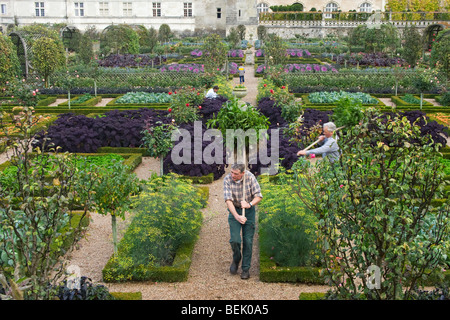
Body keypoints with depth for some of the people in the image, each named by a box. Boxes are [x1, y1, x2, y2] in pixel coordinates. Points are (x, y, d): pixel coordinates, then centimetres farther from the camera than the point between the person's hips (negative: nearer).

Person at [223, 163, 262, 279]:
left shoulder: (250, 177, -17)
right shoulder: (227, 179, -19)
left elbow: (258, 196, -14)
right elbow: (228, 200, -24)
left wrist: (249, 204, -33)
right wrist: (237, 216, -35)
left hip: (249, 210, 0)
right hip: (234, 210, 0)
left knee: (248, 241, 0)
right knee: (235, 240, -11)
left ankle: (246, 269, 14)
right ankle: (236, 258, 21)